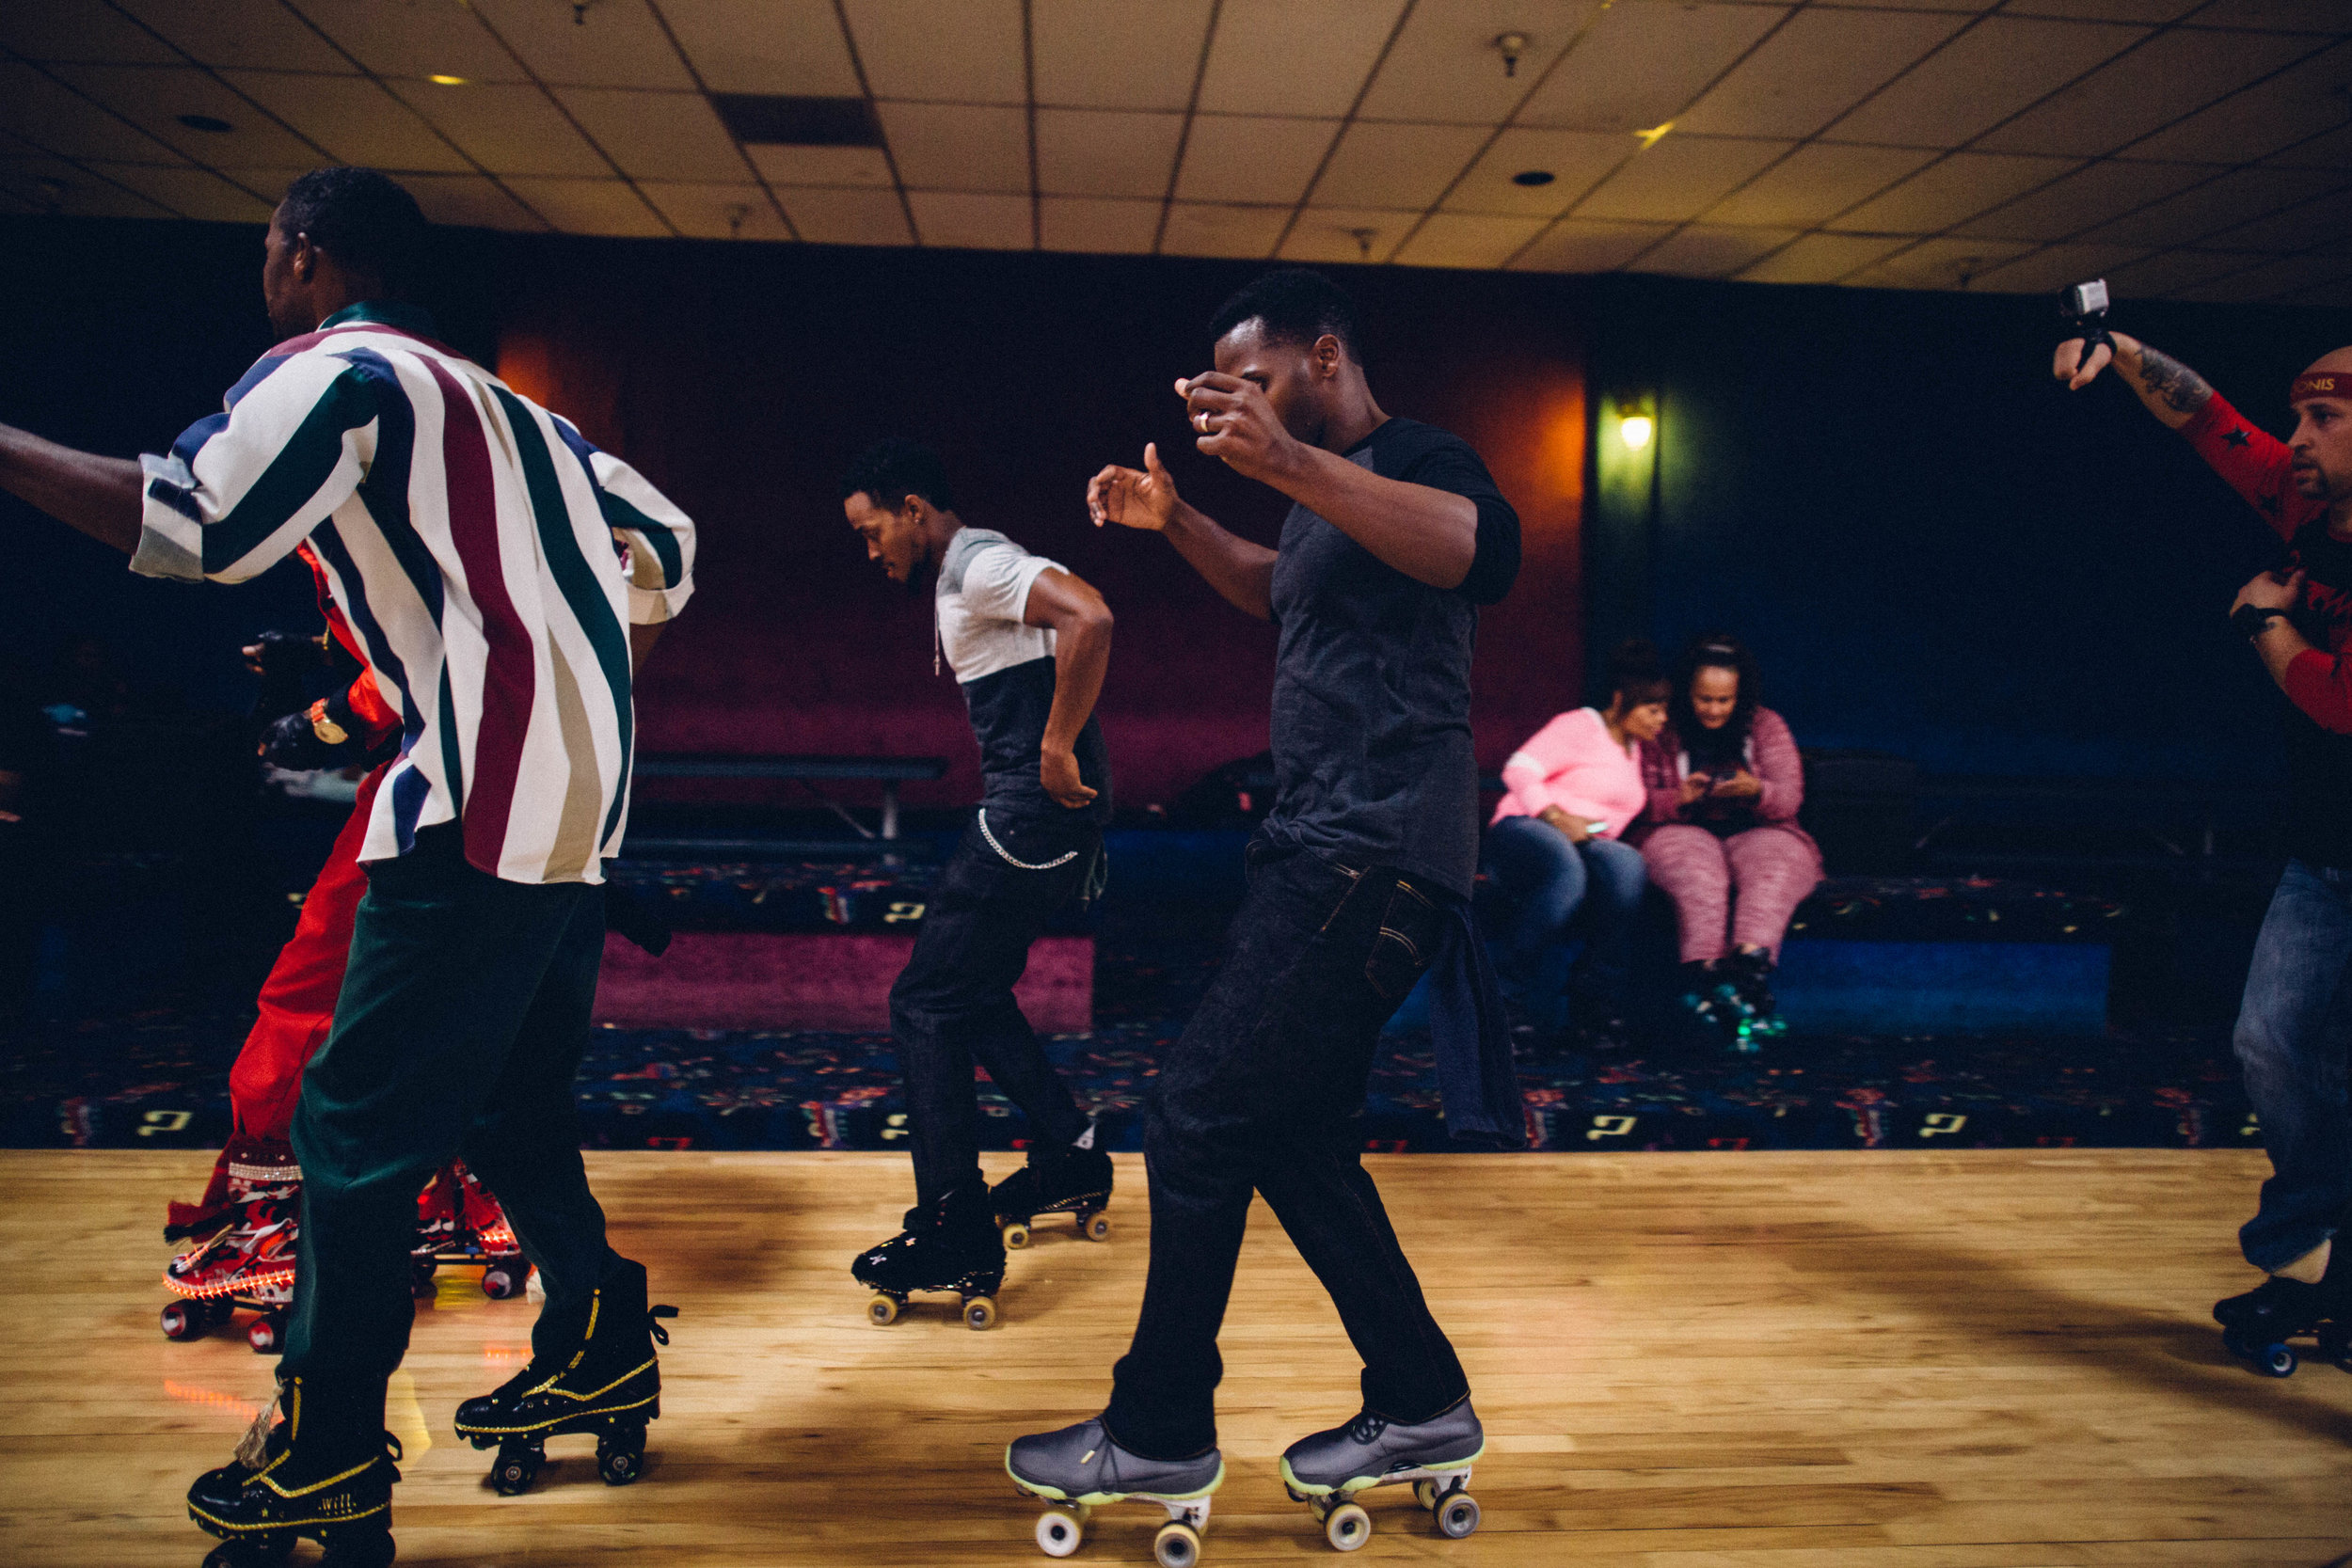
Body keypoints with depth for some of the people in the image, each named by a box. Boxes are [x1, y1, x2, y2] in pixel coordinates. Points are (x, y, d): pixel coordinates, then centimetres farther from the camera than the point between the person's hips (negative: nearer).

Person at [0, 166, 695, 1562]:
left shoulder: (340, 369, -2)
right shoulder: (494, 399, 22)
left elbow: (185, 521, -17)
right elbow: (664, 542, 25)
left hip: (484, 795, -9)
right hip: (580, 794, 9)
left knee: (358, 1124, -1)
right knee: (513, 1101, 19)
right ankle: (602, 1355, 29)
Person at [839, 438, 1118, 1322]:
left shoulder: (979, 565, -12)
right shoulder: (963, 577, 21)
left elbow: (1090, 618, -30)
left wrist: (1059, 750, -25)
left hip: (1034, 817, -11)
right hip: (1029, 815, 11)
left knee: (925, 1007, -6)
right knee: (972, 997, 21)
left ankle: (957, 1242, -3)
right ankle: (1071, 1163, 29)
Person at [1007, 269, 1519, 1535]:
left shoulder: (1412, 457, -9)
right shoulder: (1340, 490, 21)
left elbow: (1486, 550, -33)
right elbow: (1280, 593, 41)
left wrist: (1291, 464, -42)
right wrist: (1174, 523, 26)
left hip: (1369, 861, -11)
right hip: (1325, 857, 11)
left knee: (1198, 1119, -7)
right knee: (1293, 1134, 14)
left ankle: (1159, 1435, 7)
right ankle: (1420, 1405, 23)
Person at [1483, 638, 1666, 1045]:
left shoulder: (1635, 750, 28)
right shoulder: (1580, 726, 2)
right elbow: (1519, 770, -8)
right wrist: (1558, 819, -19)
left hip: (1589, 844, 6)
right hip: (1524, 831, -6)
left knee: (1628, 866, -33)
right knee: (1567, 873, -43)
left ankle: (1603, 1005, -28)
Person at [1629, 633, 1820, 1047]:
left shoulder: (1766, 726, 11)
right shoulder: (1661, 731, 7)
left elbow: (1790, 799, 2)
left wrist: (1757, 791, -21)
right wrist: (1680, 798, -19)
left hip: (1755, 834, 1)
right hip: (1681, 834, -1)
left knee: (1771, 869, -34)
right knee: (1698, 869, -37)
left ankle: (1750, 963, -58)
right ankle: (1708, 972, -54)